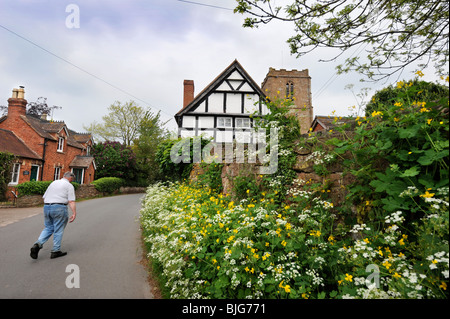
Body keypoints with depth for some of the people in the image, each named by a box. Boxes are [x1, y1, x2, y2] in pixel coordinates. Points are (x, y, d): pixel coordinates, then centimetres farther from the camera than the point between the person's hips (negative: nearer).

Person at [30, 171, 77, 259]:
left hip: (46, 207, 6)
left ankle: (37, 244, -3)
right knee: (58, 230, 4)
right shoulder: (69, 185, -1)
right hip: (59, 208, -6)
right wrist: (74, 213, -14)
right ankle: (56, 251, 10)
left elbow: (44, 197, 20)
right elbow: (71, 201, -11)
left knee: (48, 228, 17)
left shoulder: (53, 182, 19)